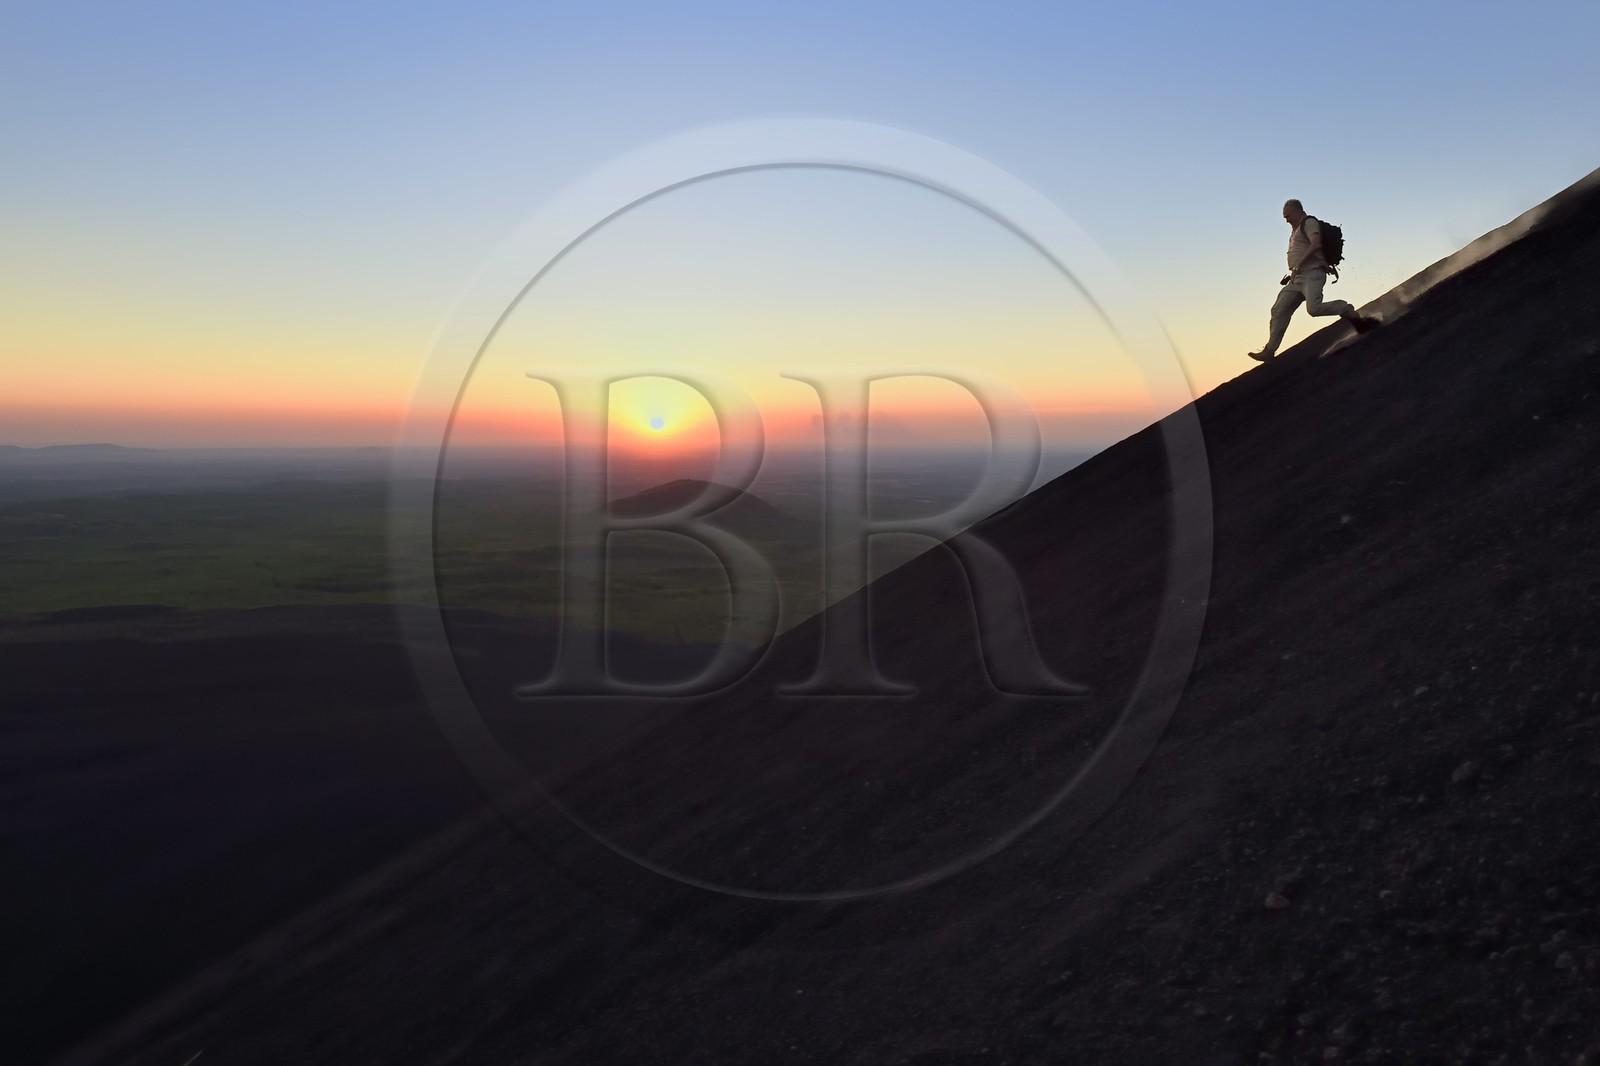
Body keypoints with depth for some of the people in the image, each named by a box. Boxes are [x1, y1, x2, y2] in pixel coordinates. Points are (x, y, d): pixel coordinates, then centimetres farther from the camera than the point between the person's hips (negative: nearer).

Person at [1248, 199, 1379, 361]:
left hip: (1312, 274, -10)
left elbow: (1316, 244, -20)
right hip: (1298, 279, 10)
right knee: (1278, 310, 1)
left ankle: (1349, 311, -6)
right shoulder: (1296, 230, 26)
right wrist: (1291, 275, 20)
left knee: (1314, 308, -28)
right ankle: (1269, 351, -1)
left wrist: (1298, 266, -23)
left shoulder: (1309, 222, -2)